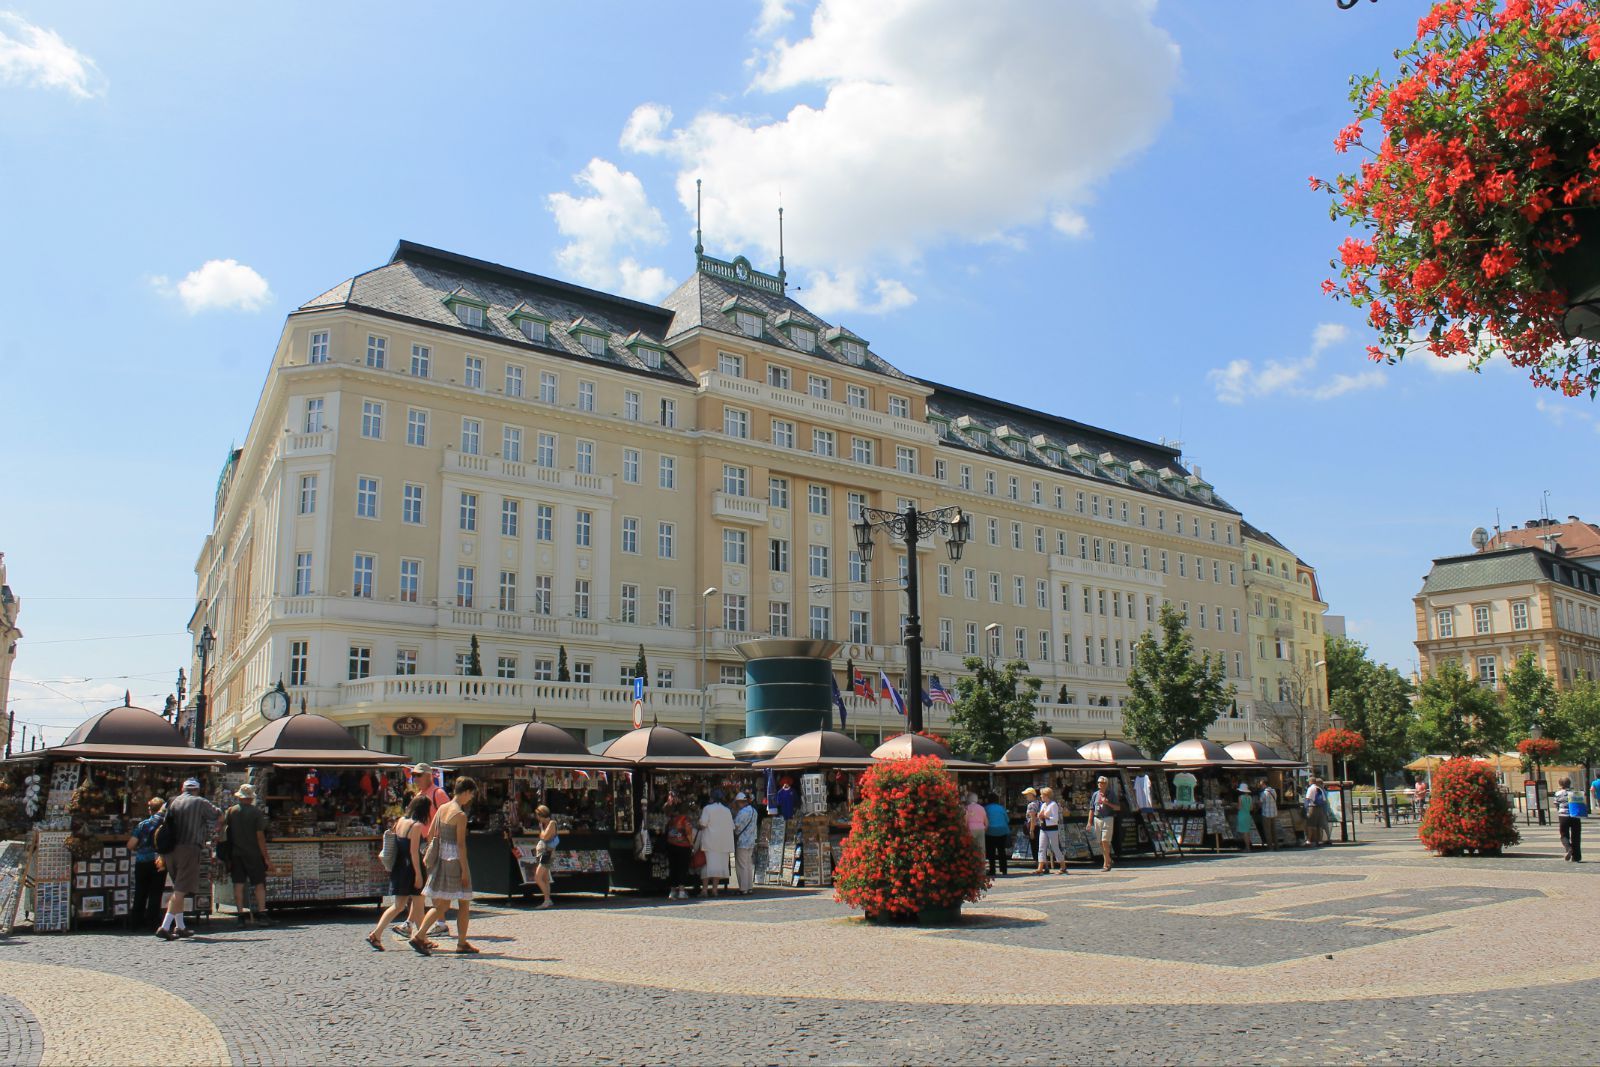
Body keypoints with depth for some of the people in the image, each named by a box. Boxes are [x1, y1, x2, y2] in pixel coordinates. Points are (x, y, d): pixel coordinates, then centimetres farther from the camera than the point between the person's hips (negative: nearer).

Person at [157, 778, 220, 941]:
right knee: (180, 890, -6)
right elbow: (219, 816, 9)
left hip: (170, 849, 6)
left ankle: (180, 927, 22)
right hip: (189, 848, -6)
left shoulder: (173, 802, 13)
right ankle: (165, 927, -17)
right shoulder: (201, 802, 0)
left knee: (178, 889, 18)